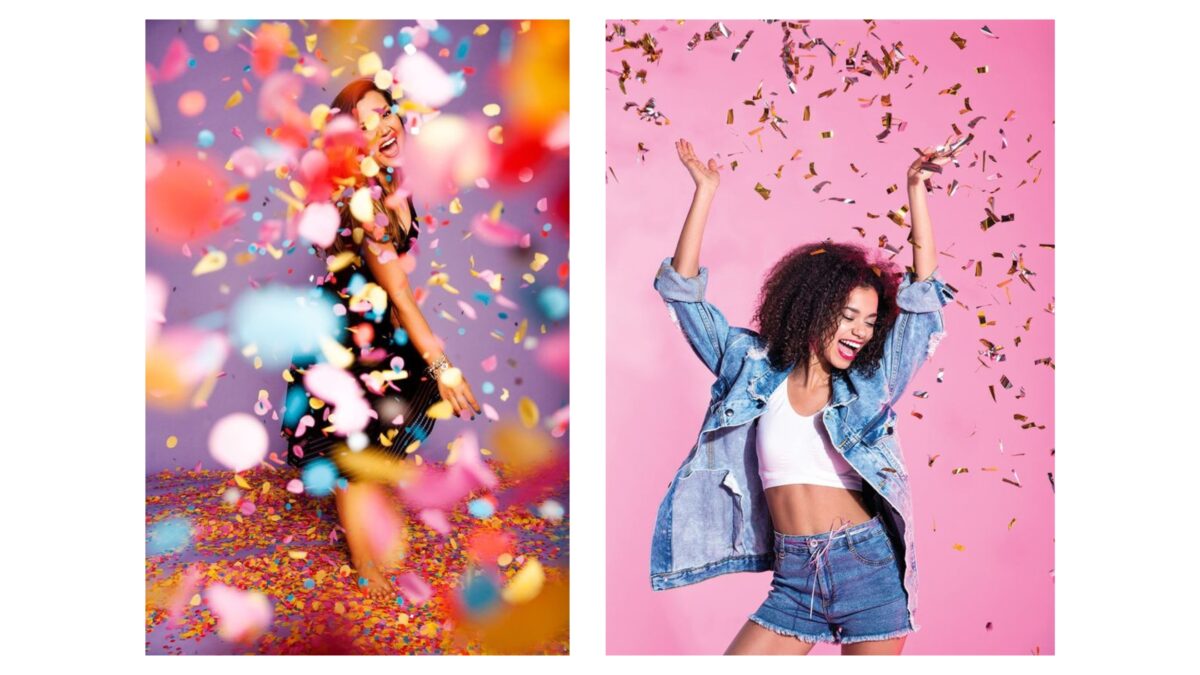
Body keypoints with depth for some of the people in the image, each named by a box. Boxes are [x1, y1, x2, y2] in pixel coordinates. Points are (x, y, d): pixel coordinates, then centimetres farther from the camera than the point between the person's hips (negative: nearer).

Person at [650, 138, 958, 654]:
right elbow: (684, 292, 4)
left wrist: (916, 188, -4)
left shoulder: (872, 382, 4)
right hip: (793, 576, 1)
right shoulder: (756, 370, 5)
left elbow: (924, 288, 0)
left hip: (869, 568, -1)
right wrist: (704, 192, 2)